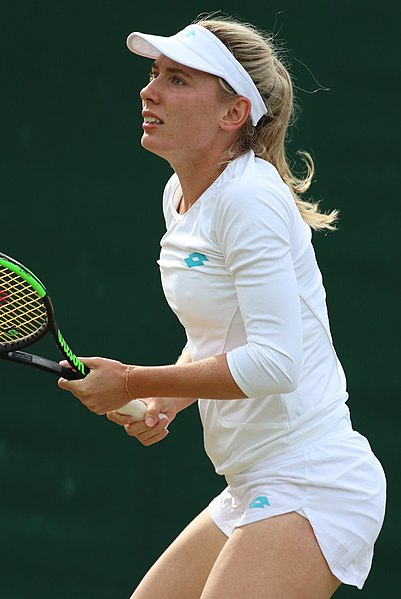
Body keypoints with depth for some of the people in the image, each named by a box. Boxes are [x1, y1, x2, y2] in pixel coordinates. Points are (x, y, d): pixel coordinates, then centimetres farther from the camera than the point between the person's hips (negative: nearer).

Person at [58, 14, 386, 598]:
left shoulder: (248, 196, -17)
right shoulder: (181, 194, 11)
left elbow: (274, 362, -25)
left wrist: (133, 383, -17)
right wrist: (165, 401, 4)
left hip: (313, 485, -10)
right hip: (253, 493, 10)